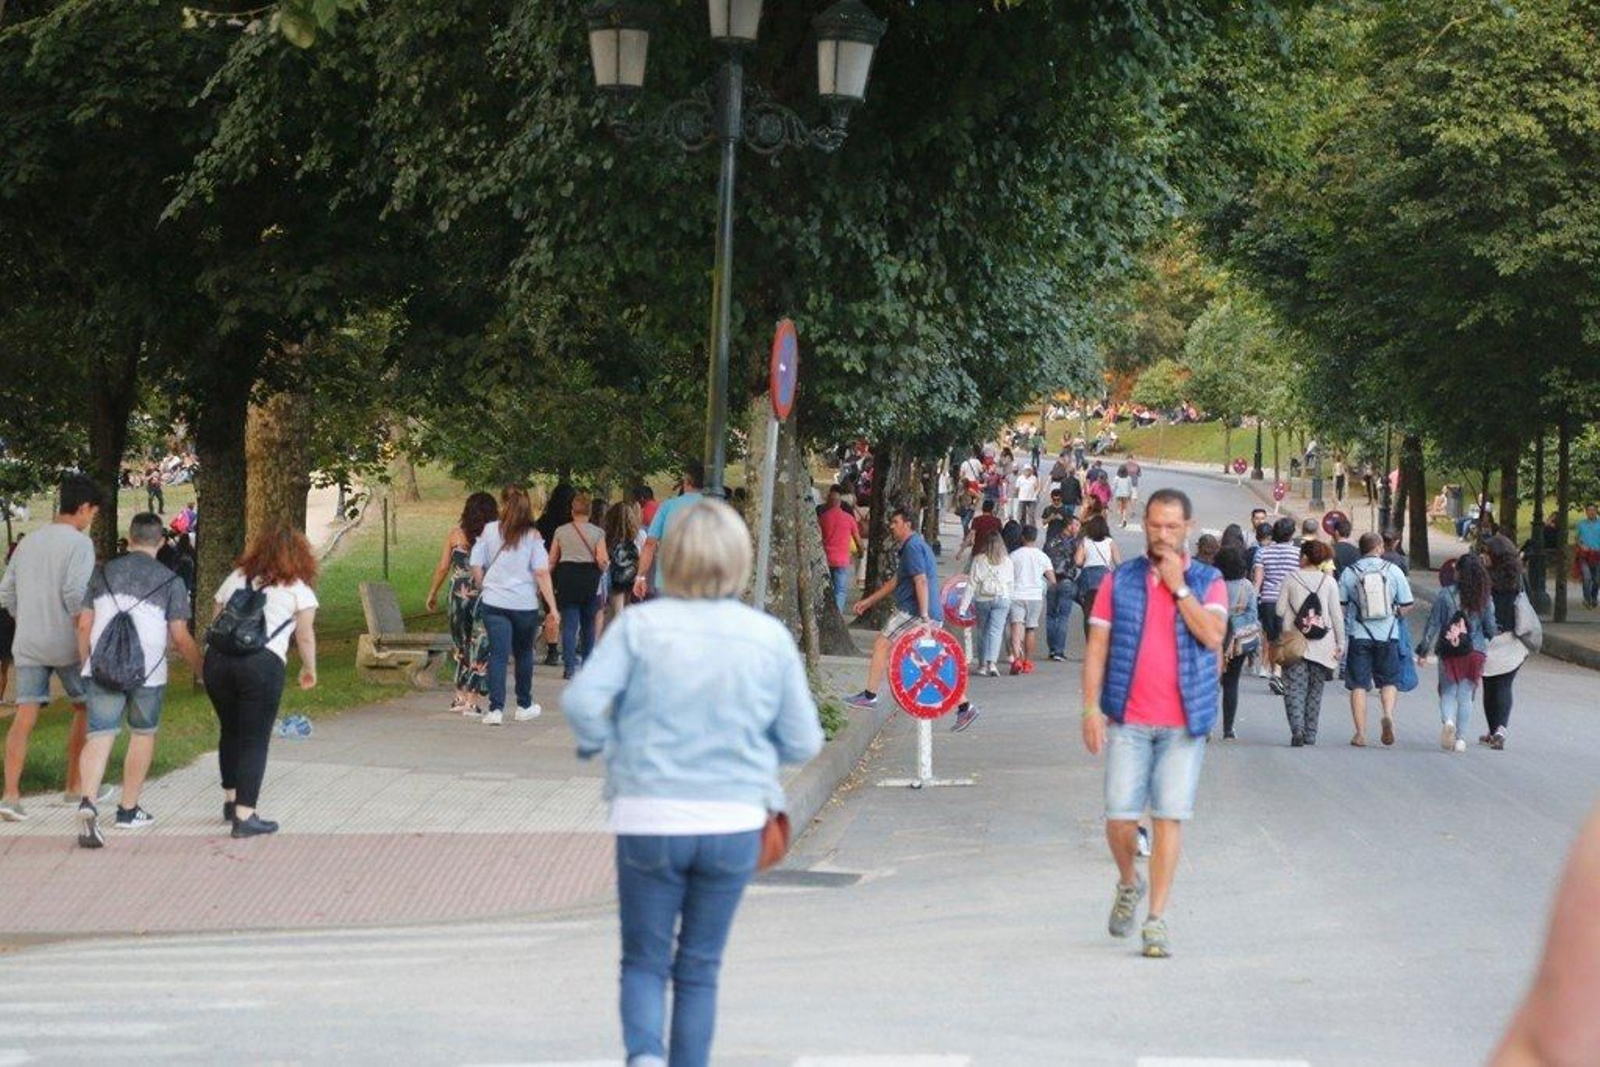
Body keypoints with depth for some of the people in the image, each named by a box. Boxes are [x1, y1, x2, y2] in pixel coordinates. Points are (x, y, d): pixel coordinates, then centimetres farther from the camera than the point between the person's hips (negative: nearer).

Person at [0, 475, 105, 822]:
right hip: (66, 643, -5)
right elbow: (75, 593, -19)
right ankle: (75, 786, 23)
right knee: (85, 708, 16)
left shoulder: (28, 543, 13)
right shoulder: (79, 543, -8)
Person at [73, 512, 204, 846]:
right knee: (143, 734, 18)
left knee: (99, 736, -3)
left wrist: (86, 663, 21)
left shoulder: (103, 574, 8)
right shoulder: (170, 582, 0)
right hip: (148, 671, -1)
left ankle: (87, 803, -27)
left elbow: (84, 625, 8)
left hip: (102, 668, 1)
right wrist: (203, 671, 11)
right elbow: (180, 637, -2)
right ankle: (128, 811, 24)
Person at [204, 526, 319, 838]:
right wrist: (309, 670, 22)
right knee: (254, 740, 0)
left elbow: (215, 622, 21)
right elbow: (305, 637, 6)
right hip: (261, 664, -5)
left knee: (230, 731, 21)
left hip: (217, 658, 5)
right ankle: (245, 816, -5)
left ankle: (231, 801, 33)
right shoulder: (297, 588, 9)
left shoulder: (235, 577, 22)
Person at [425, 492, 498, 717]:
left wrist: (433, 594, 14)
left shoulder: (455, 534, 2)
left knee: (461, 645, 18)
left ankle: (461, 695, 19)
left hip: (459, 595, 3)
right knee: (480, 648, 3)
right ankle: (472, 700, 0)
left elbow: (442, 568, 3)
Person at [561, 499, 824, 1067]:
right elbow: (803, 741, 0)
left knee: (644, 962, 11)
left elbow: (581, 700, -18)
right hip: (734, 823, 1)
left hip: (648, 817, -1)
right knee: (699, 969, 15)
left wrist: (605, 745, 2)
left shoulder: (640, 626, -7)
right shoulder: (770, 637, -3)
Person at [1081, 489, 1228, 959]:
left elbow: (1212, 636, -11)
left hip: (1183, 723, -1)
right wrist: (1091, 707, -4)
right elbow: (1097, 647, 5)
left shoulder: (1208, 582, 5)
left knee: (1170, 818, -4)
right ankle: (1129, 884, 27)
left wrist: (1178, 586, -11)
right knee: (1120, 816, -3)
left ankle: (1156, 921, 1)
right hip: (1128, 720, 1)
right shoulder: (1118, 581, 7)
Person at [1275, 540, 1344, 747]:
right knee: (1315, 690, 12)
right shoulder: (1329, 581, 0)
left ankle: (1297, 728, -21)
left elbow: (1280, 610, -3)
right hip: (1321, 645, 2)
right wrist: (1340, 642, 7)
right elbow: (1336, 614, 0)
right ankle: (1310, 734, 14)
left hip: (1294, 643, -2)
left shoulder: (1291, 579, -2)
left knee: (1294, 688, -2)